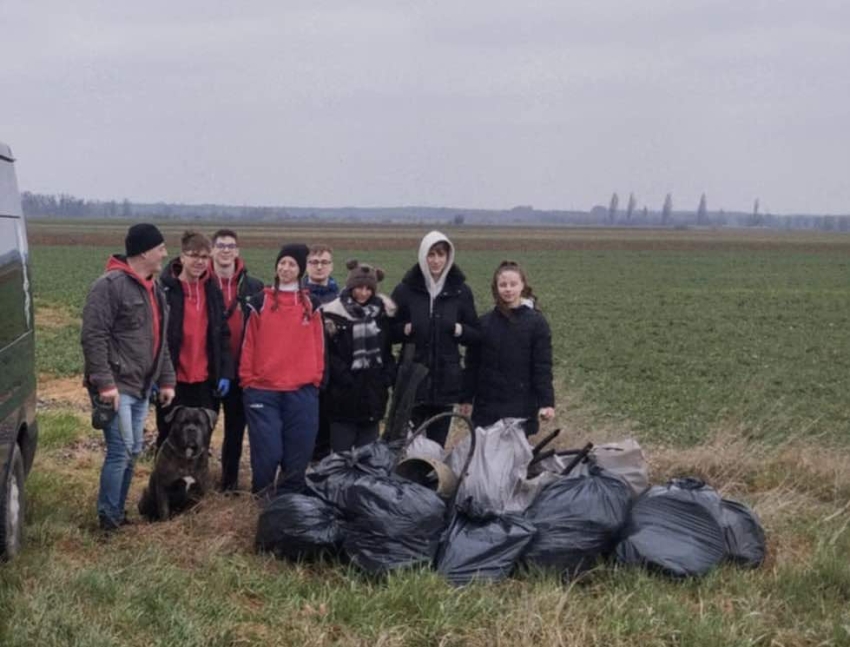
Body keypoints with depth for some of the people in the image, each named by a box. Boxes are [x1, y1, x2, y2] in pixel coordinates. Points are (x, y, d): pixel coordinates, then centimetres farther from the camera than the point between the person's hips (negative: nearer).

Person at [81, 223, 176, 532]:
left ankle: (117, 512, 22)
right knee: (120, 451, -10)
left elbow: (160, 341, 21)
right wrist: (104, 382, -23)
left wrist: (166, 379, 16)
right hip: (116, 387, -9)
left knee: (132, 451, 12)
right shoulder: (110, 286, -14)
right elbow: (93, 337, -19)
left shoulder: (153, 289, 15)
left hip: (141, 387, 9)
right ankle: (108, 519, 0)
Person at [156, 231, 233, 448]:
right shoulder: (164, 290, -8)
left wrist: (225, 373, 4)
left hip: (204, 383, 4)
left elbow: (222, 336, 11)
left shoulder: (213, 292, 8)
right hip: (173, 382, -4)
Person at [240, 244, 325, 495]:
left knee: (298, 451, 3)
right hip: (263, 389, -2)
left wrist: (316, 378, 4)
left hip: (302, 390, 2)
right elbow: (249, 343, 5)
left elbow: (317, 344, 11)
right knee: (267, 450, -5)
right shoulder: (260, 302, 4)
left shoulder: (311, 305, 9)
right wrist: (247, 379, 0)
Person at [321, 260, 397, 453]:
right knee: (341, 451, 0)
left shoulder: (382, 311, 9)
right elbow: (327, 353, -10)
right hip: (344, 396, -4)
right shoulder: (334, 313, -7)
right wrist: (344, 376, -15)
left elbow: (388, 350, 15)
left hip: (373, 396, 5)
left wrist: (387, 376, 3)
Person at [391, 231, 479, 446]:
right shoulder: (406, 289, 2)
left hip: (446, 380, 1)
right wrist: (405, 329, -13)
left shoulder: (460, 291, 6)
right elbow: (389, 332, 6)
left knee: (437, 444, 5)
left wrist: (459, 330, -9)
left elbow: (476, 335, 10)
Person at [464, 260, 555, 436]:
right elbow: (472, 364, 9)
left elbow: (543, 367, -4)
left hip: (522, 408, -2)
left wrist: (547, 402, -10)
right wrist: (466, 399, 8)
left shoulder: (537, 322, -2)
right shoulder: (484, 323, 5)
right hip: (487, 407, 2)